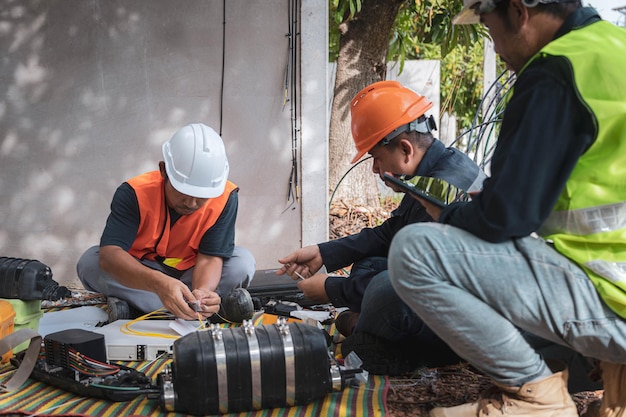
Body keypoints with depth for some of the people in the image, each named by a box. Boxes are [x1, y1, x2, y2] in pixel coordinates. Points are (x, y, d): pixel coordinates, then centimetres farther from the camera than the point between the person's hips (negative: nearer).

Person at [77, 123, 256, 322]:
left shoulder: (225, 197, -22)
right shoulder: (135, 193, -27)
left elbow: (210, 257, -24)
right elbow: (109, 255, -40)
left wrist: (203, 291, -49)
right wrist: (159, 283, -58)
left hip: (192, 274, 1)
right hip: (141, 273, -1)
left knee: (243, 262, -25)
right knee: (89, 263, -29)